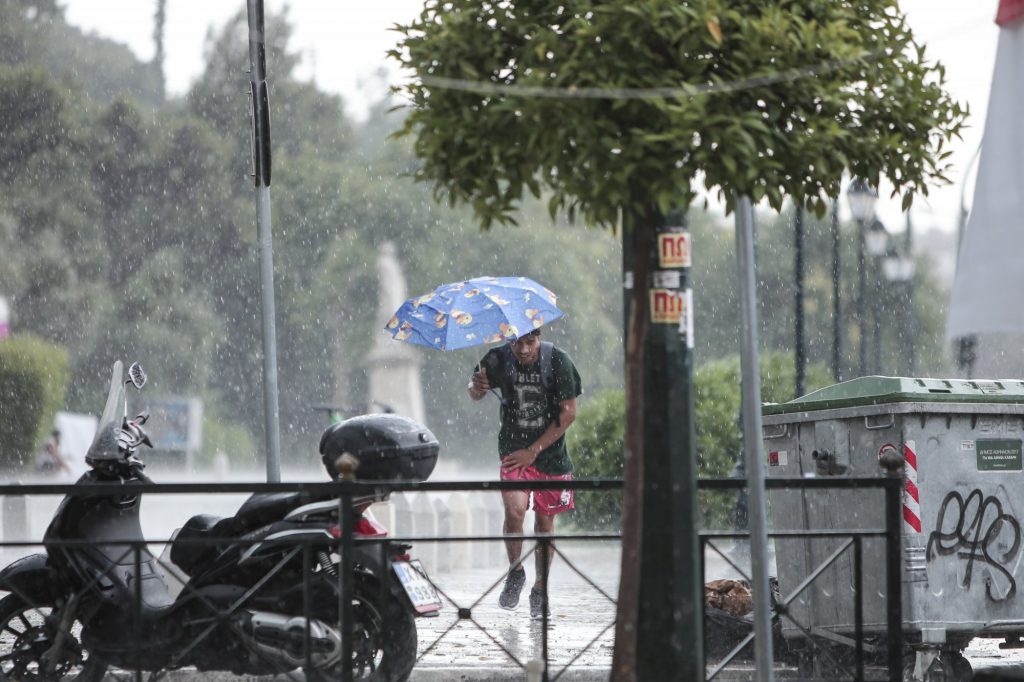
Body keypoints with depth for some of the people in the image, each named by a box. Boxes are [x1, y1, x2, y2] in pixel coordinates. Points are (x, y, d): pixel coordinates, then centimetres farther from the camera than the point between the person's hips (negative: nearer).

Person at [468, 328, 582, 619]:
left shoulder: (558, 361, -15)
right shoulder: (499, 360, -12)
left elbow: (568, 413, -11)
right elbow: (475, 395, 0)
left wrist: (533, 451, -14)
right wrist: (476, 386, -27)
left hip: (550, 451, 0)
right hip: (513, 450, 0)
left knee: (544, 521, 5)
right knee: (515, 511, -19)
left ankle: (540, 590, 21)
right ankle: (515, 571, 6)